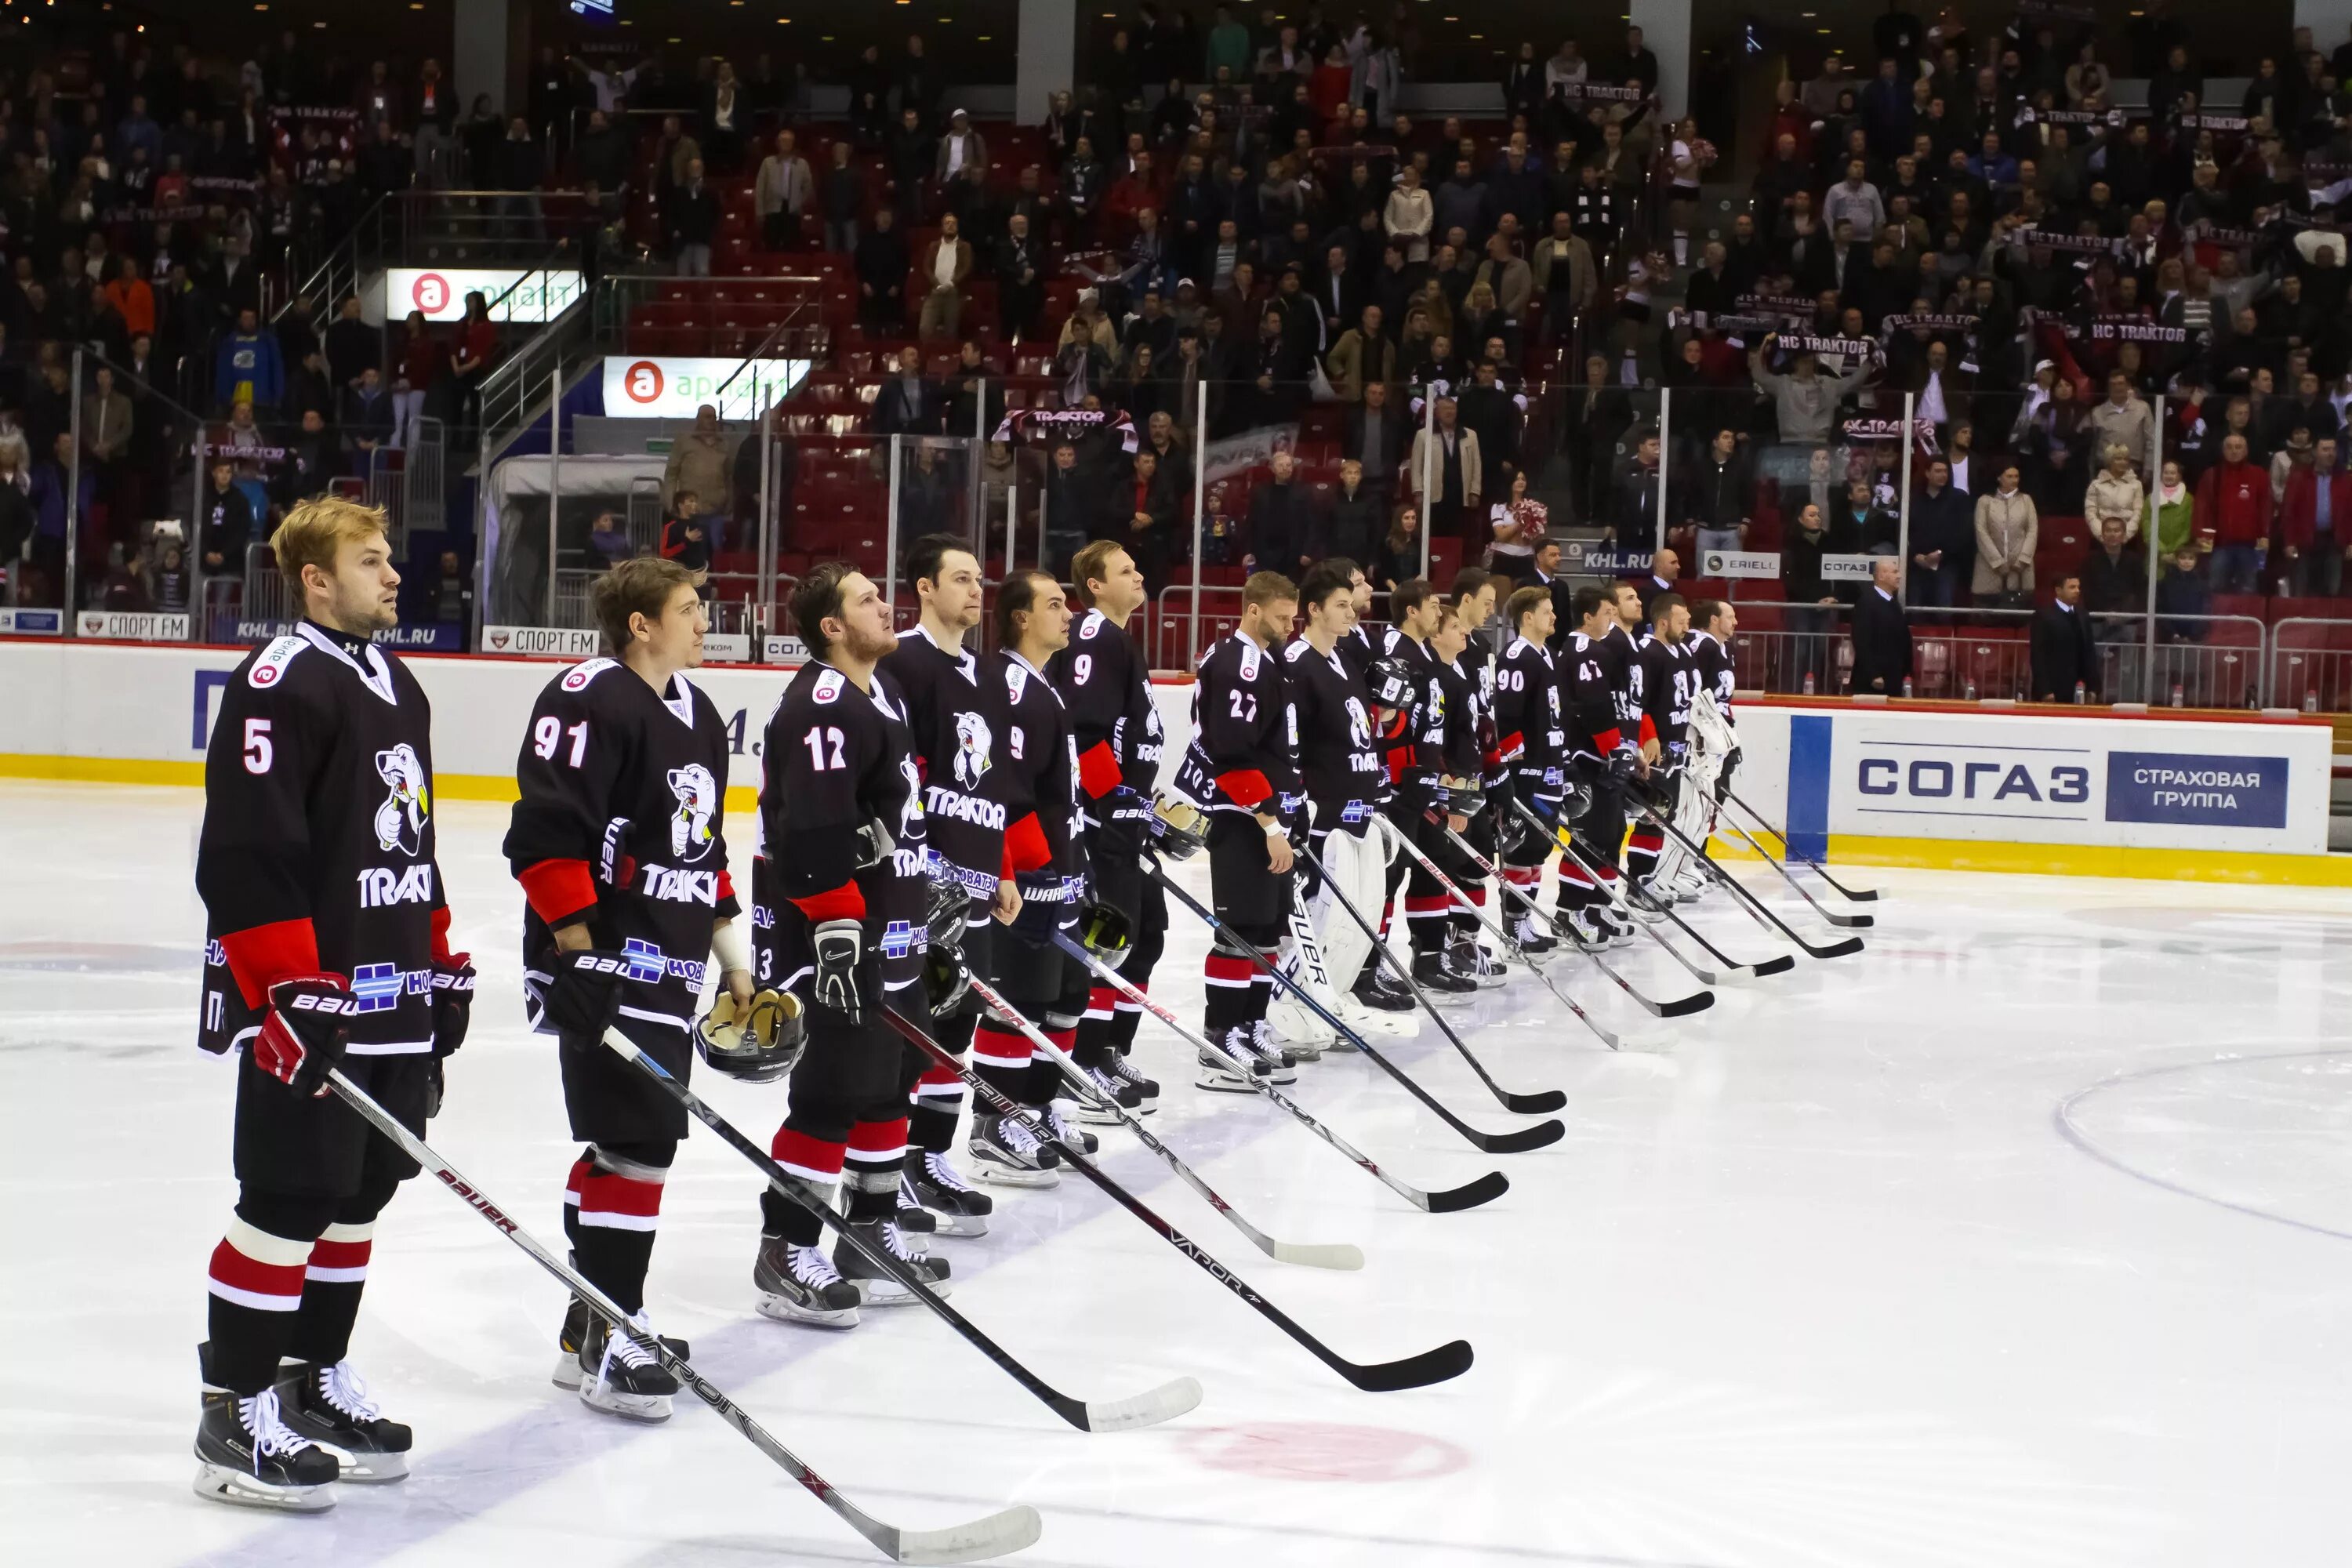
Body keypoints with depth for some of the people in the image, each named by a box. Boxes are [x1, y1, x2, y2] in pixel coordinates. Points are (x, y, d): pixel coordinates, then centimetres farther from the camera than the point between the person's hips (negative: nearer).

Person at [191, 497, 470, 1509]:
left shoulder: (396, 686, 16)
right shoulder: (278, 686, -14)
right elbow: (244, 856, -20)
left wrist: (442, 969, 21)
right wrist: (293, 996, -23)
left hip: (395, 1003, 9)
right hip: (304, 1010, -9)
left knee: (358, 1196, 14)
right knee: (289, 1203, -7)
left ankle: (314, 1383, 27)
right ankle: (235, 1416, 1)